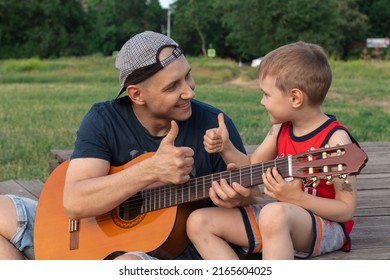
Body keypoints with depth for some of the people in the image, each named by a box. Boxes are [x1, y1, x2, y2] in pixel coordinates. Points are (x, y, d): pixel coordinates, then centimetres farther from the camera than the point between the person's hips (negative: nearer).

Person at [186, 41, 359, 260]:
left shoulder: (335, 139, -17)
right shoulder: (281, 129, 5)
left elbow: (347, 209, -17)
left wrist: (297, 197, -29)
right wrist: (225, 148, -2)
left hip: (325, 227, -8)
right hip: (280, 216, 9)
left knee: (274, 214, -42)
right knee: (199, 222, -4)